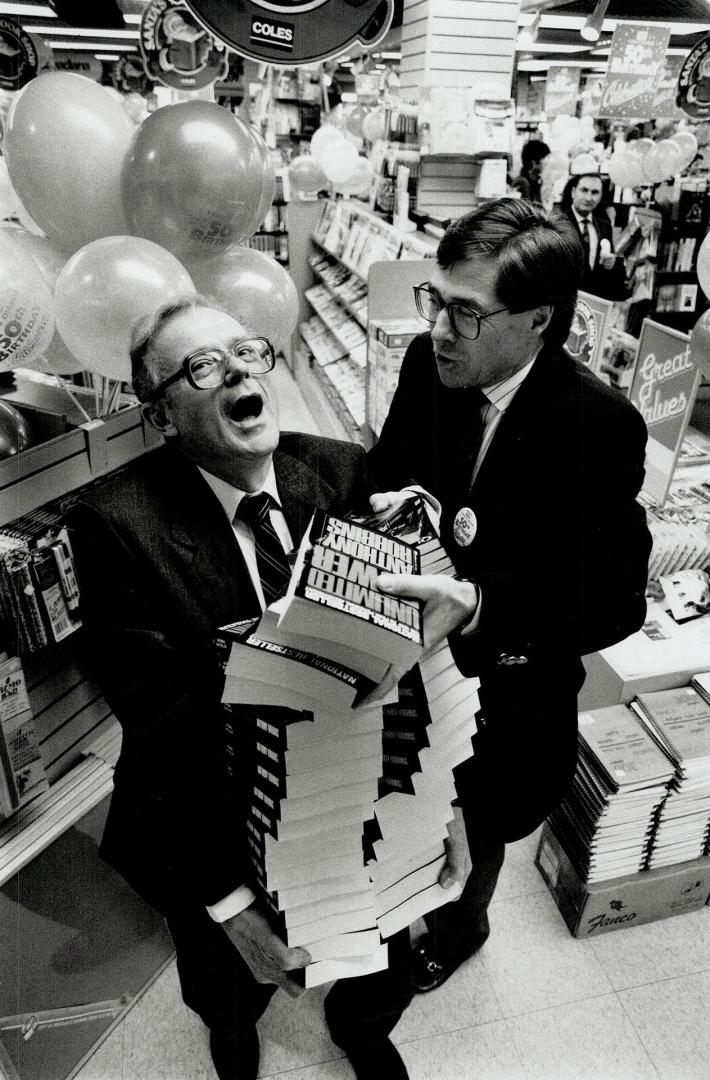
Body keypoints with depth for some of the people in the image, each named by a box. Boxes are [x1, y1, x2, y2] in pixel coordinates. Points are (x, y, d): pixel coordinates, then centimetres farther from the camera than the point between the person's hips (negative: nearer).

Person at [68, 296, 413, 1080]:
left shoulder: (341, 472, -13)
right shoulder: (118, 523, -24)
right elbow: (159, 724, -23)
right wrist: (230, 900, -22)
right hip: (218, 836, -2)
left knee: (385, 981, 27)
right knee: (230, 993, 29)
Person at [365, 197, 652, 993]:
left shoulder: (598, 425, -26)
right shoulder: (427, 363, -12)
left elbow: (615, 598, -27)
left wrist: (476, 606, -41)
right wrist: (390, 503, -21)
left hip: (506, 681, -3)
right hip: (408, 642, 4)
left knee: (473, 829, 25)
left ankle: (458, 924, 61)